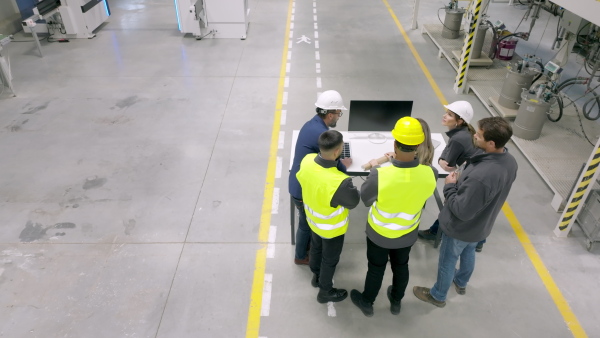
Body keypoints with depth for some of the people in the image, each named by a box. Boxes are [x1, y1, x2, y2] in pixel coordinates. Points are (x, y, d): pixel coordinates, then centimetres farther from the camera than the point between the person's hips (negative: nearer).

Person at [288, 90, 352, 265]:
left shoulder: (311, 124, 0)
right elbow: (335, 168, -18)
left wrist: (338, 161, 3)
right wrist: (344, 164, 2)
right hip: (304, 189, -9)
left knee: (308, 220, 29)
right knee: (307, 223, 14)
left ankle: (307, 243, 51)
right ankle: (301, 256, 36)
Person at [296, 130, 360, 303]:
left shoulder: (307, 161, -24)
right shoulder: (339, 183, -43)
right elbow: (353, 202, -23)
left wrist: (337, 165, -2)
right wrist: (349, 186, -6)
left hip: (313, 219, 6)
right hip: (331, 228, -6)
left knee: (316, 247, 32)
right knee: (330, 259, 21)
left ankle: (316, 276, 60)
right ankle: (325, 292, 46)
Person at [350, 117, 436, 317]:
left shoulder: (380, 175, -36)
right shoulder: (430, 174, -27)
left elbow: (365, 199, -15)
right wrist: (401, 161, 1)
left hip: (379, 232, -2)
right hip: (408, 233, 3)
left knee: (376, 268, 22)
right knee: (401, 266, 28)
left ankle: (367, 303, 47)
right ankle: (396, 302, 53)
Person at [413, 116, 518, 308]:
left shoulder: (480, 176, -43)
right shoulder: (510, 161, -14)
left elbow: (461, 211, -32)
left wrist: (450, 186, -19)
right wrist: (462, 183, 1)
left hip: (460, 229, -8)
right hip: (480, 226, 8)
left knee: (447, 262, 18)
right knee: (468, 254, 33)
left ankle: (438, 296, 43)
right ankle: (461, 283, 60)